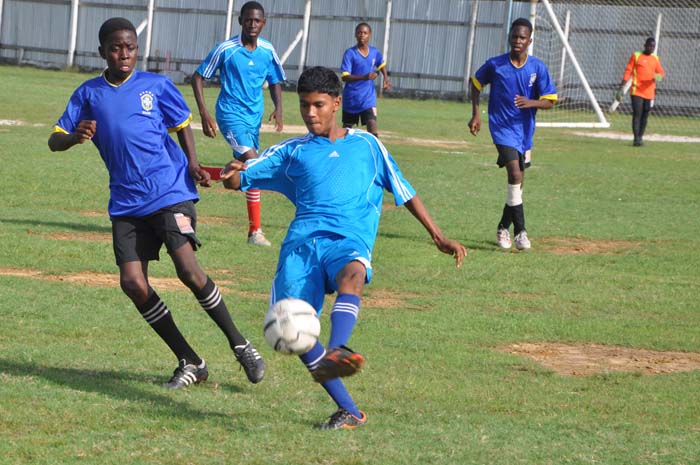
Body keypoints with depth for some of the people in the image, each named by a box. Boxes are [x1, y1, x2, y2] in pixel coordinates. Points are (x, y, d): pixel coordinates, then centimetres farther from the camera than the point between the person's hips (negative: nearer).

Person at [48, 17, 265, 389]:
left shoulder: (155, 85, 3)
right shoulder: (89, 94, 7)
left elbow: (182, 124, 15)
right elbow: (55, 140, 5)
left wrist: (192, 165, -2)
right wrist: (75, 136, -19)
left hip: (170, 192, -3)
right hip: (126, 202, 3)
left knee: (187, 268, -20)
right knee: (132, 283, -9)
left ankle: (240, 345, -3)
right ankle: (189, 363, 5)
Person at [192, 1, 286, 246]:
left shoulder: (267, 51, 3)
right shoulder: (225, 49, -10)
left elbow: (275, 81, 16)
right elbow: (198, 77, -3)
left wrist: (278, 109, -2)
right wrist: (204, 113, -12)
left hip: (254, 116, 6)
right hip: (230, 114, -6)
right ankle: (255, 230, -18)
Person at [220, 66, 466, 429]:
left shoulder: (366, 145, 22)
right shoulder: (292, 151, 24)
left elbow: (404, 192, 27)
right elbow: (238, 180, 20)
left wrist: (439, 237, 22)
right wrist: (233, 173, -6)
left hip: (349, 239, -2)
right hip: (303, 240, 2)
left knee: (352, 275, -39)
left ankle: (334, 354, -63)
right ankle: (348, 411, -15)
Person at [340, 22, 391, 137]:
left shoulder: (375, 53, -1)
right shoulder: (350, 53, -14)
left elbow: (382, 65, 23)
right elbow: (344, 77, -22)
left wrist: (386, 79, 6)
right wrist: (364, 77, -36)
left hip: (368, 98, 1)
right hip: (351, 97, -1)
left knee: (372, 127, -17)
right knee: (347, 127, 17)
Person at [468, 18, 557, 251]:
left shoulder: (538, 67, -5)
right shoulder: (495, 65, -7)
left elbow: (549, 101, -3)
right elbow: (476, 83, 11)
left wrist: (531, 103, -24)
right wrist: (476, 113, 4)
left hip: (525, 129, 3)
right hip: (502, 127, -3)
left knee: (517, 182, 13)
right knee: (515, 174, -20)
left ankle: (504, 228, 32)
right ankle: (520, 231, -16)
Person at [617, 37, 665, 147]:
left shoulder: (655, 59, 13)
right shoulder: (636, 56, 2)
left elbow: (661, 72, 11)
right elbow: (628, 72, 1)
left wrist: (659, 77, -15)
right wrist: (621, 88, -4)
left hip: (649, 92, 4)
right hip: (637, 91, -4)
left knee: (645, 116, 6)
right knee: (637, 114, -11)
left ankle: (640, 137, 16)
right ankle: (636, 139, -13)